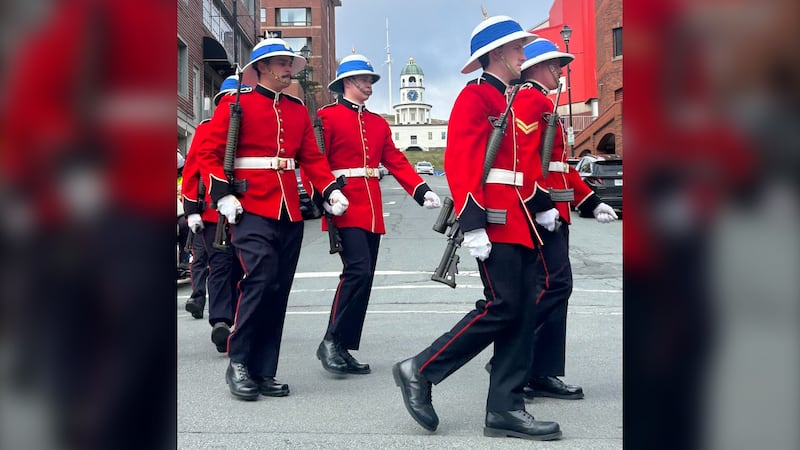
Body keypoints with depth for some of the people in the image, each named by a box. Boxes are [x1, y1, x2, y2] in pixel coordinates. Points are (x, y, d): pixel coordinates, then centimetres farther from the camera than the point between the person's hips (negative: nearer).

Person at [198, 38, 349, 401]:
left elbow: (312, 157, 15)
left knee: (279, 289, 5)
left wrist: (331, 190, 0)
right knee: (259, 279, -17)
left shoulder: (298, 110, 16)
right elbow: (208, 152, -2)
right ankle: (238, 364, 0)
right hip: (252, 209, -5)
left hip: (290, 213, 6)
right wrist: (222, 194, -13)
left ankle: (263, 371, 14)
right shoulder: (236, 104, 1)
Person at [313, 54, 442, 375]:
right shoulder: (327, 116, 0)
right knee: (358, 269, -20)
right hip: (345, 207, -7)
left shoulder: (379, 123, 19)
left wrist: (421, 190, -1)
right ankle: (332, 342, -8)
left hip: (372, 210, 7)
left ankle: (344, 349, 13)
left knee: (363, 276, 5)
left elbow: (396, 162, 13)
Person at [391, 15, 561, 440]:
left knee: (522, 311, 5)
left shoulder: (510, 101, 21)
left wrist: (542, 208, 20)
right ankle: (419, 371, 1)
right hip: (495, 221, -9)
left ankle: (505, 409, 10)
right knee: (503, 306, -11)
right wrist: (472, 225, -24)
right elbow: (459, 162, -18)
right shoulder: (474, 96, -8)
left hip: (518, 221, 9)